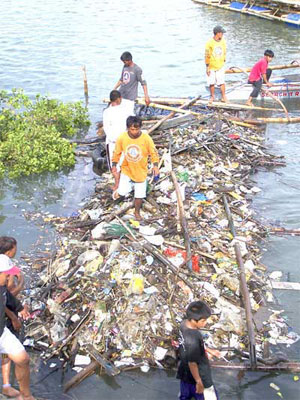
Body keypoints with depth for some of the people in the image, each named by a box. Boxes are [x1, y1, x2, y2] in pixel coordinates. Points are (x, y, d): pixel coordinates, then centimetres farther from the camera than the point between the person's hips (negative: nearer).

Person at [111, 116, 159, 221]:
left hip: (141, 171, 0)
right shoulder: (122, 138, -17)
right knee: (122, 192, -11)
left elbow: (153, 152, -8)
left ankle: (137, 212, 37)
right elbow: (117, 153, -1)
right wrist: (114, 166, 3)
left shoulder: (146, 138, -20)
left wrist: (155, 166, -20)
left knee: (139, 195, 8)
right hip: (127, 169, 0)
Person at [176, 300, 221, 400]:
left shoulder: (184, 324, -12)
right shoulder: (193, 339, -38)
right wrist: (199, 382, -14)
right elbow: (192, 363, -27)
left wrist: (209, 350, 14)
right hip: (196, 376, -8)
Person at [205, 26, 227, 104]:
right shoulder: (209, 43, -15)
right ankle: (212, 96, 26)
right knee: (211, 83, 8)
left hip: (220, 66, 3)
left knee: (222, 82, 0)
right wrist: (207, 67, -10)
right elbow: (207, 56, -11)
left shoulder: (223, 41, -1)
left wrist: (224, 62, 15)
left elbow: (224, 52, 11)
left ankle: (223, 97, 10)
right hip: (211, 66, -3)